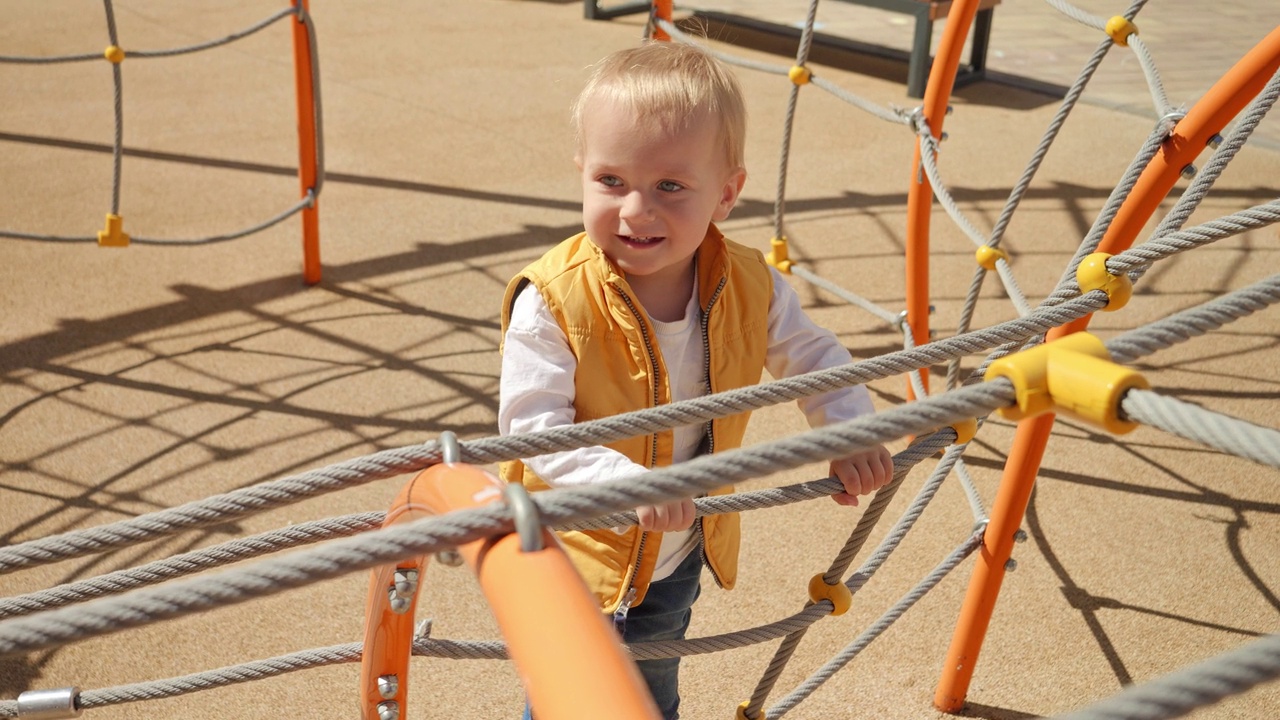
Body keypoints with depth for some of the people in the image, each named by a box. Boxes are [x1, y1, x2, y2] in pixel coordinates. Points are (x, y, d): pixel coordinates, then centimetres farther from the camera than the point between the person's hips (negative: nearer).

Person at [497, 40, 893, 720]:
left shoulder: (749, 287, -14)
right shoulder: (552, 301, -28)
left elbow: (813, 357, 2)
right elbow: (532, 426, -28)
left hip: (680, 560, 4)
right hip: (573, 563, -4)